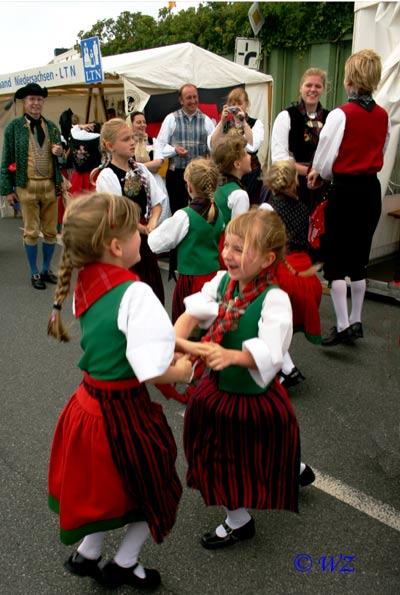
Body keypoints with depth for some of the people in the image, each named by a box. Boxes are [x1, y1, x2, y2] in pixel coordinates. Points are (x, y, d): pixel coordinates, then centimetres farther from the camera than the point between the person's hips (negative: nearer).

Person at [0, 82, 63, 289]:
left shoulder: (52, 126, 10)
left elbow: (60, 154, 18)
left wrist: (59, 152, -7)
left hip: (50, 186, 3)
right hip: (27, 187, -3)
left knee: (51, 231, 9)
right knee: (31, 232, 4)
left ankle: (47, 269, 26)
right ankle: (34, 273, 18)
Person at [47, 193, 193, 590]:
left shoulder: (85, 285, -2)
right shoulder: (135, 293, -27)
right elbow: (151, 372, -30)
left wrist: (170, 346, 4)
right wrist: (182, 373, -10)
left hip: (90, 403, 7)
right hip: (125, 411, -7)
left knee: (109, 485, 30)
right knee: (155, 491, 21)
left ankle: (86, 553, 45)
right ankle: (124, 564, 40)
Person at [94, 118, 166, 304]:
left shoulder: (140, 169, 6)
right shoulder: (106, 176, -14)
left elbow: (156, 202, 9)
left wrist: (152, 223, -9)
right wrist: (143, 229, -12)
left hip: (144, 241, 6)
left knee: (153, 292, 13)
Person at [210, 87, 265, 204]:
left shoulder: (256, 123, 3)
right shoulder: (224, 124, 11)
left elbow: (253, 146, -16)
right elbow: (213, 145, -6)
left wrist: (244, 122, -14)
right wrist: (222, 121, -11)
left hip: (250, 173, -2)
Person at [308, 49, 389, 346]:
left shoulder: (341, 114, -14)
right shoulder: (384, 116, 5)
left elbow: (325, 160, -8)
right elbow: (380, 154, 15)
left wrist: (318, 173, 13)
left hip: (345, 190, -6)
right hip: (371, 189, 6)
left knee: (335, 258, 3)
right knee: (360, 257, 14)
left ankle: (343, 326, 2)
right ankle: (356, 322, 23)